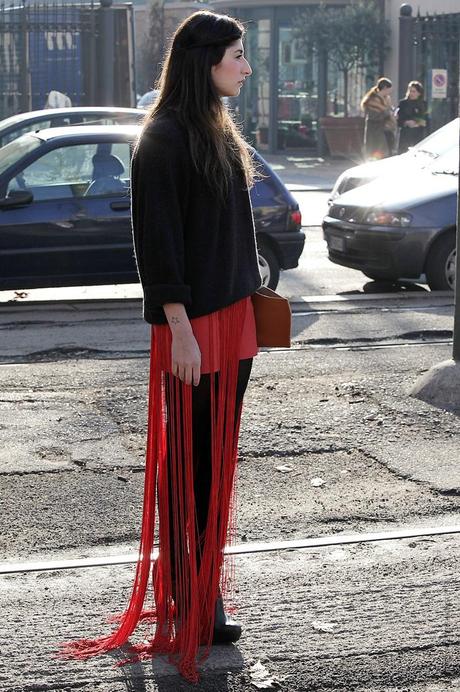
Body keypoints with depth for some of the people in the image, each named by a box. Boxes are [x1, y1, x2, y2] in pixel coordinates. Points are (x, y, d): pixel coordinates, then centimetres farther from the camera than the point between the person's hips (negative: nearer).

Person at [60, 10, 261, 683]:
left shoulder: (219, 131, 13)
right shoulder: (165, 137, -14)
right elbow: (158, 238, -17)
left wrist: (247, 305, 16)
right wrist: (180, 329, -19)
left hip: (233, 317, 8)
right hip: (191, 324, -8)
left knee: (217, 458, 13)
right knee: (187, 463, -1)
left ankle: (207, 587, 23)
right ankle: (188, 607, 8)